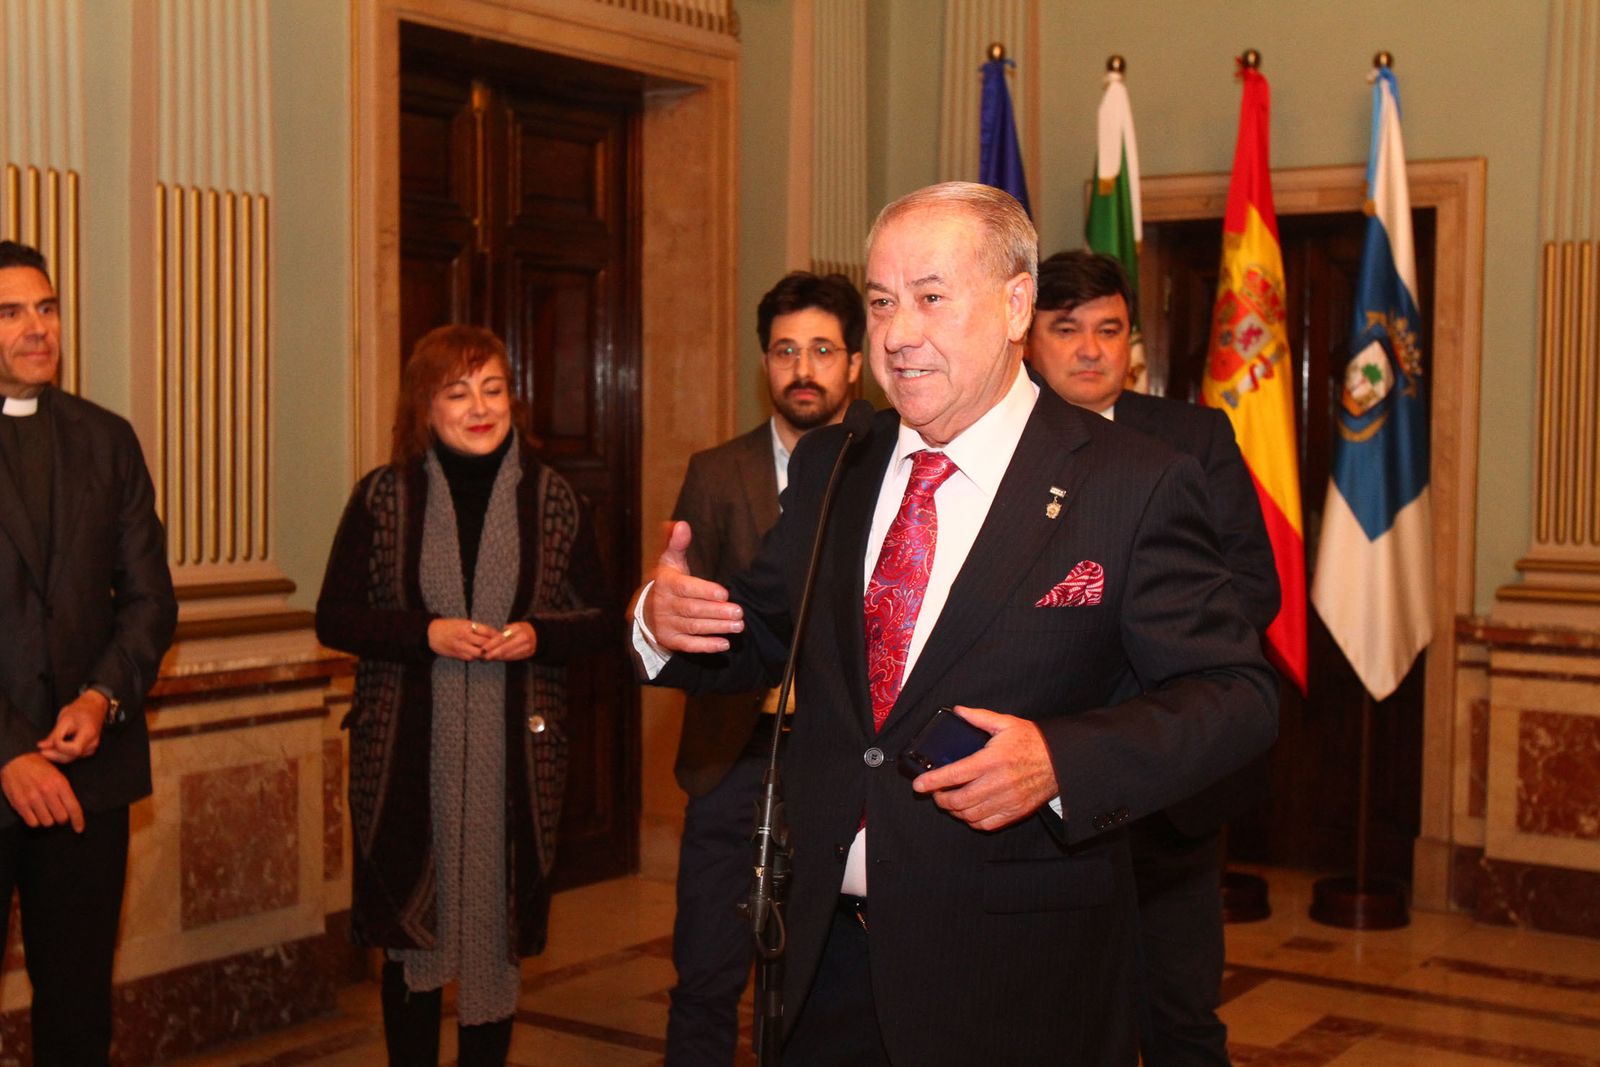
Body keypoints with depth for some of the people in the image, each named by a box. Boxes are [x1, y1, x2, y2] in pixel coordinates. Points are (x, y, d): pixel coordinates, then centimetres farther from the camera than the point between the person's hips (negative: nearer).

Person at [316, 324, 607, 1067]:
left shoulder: (553, 500, 4)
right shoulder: (382, 497, 2)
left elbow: (594, 618, 9)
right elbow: (333, 618, 2)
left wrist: (538, 636, -12)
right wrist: (425, 633, -13)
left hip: (514, 753, 1)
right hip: (405, 752, 0)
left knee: (498, 931, 6)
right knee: (409, 929, 7)